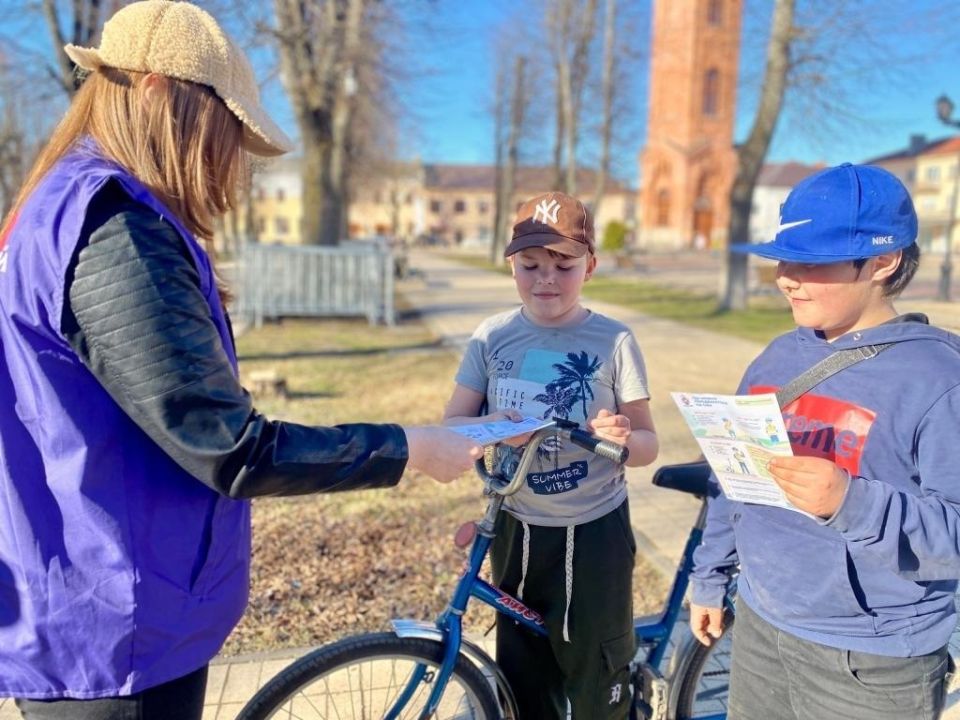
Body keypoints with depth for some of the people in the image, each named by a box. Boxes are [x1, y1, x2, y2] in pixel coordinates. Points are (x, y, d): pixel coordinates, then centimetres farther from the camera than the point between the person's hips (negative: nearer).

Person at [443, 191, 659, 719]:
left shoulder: (613, 341, -11)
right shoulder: (493, 336, -5)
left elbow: (648, 444, -6)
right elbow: (452, 424, -4)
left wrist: (622, 438, -29)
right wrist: (490, 428, -26)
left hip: (594, 531, -2)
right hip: (517, 528, 2)